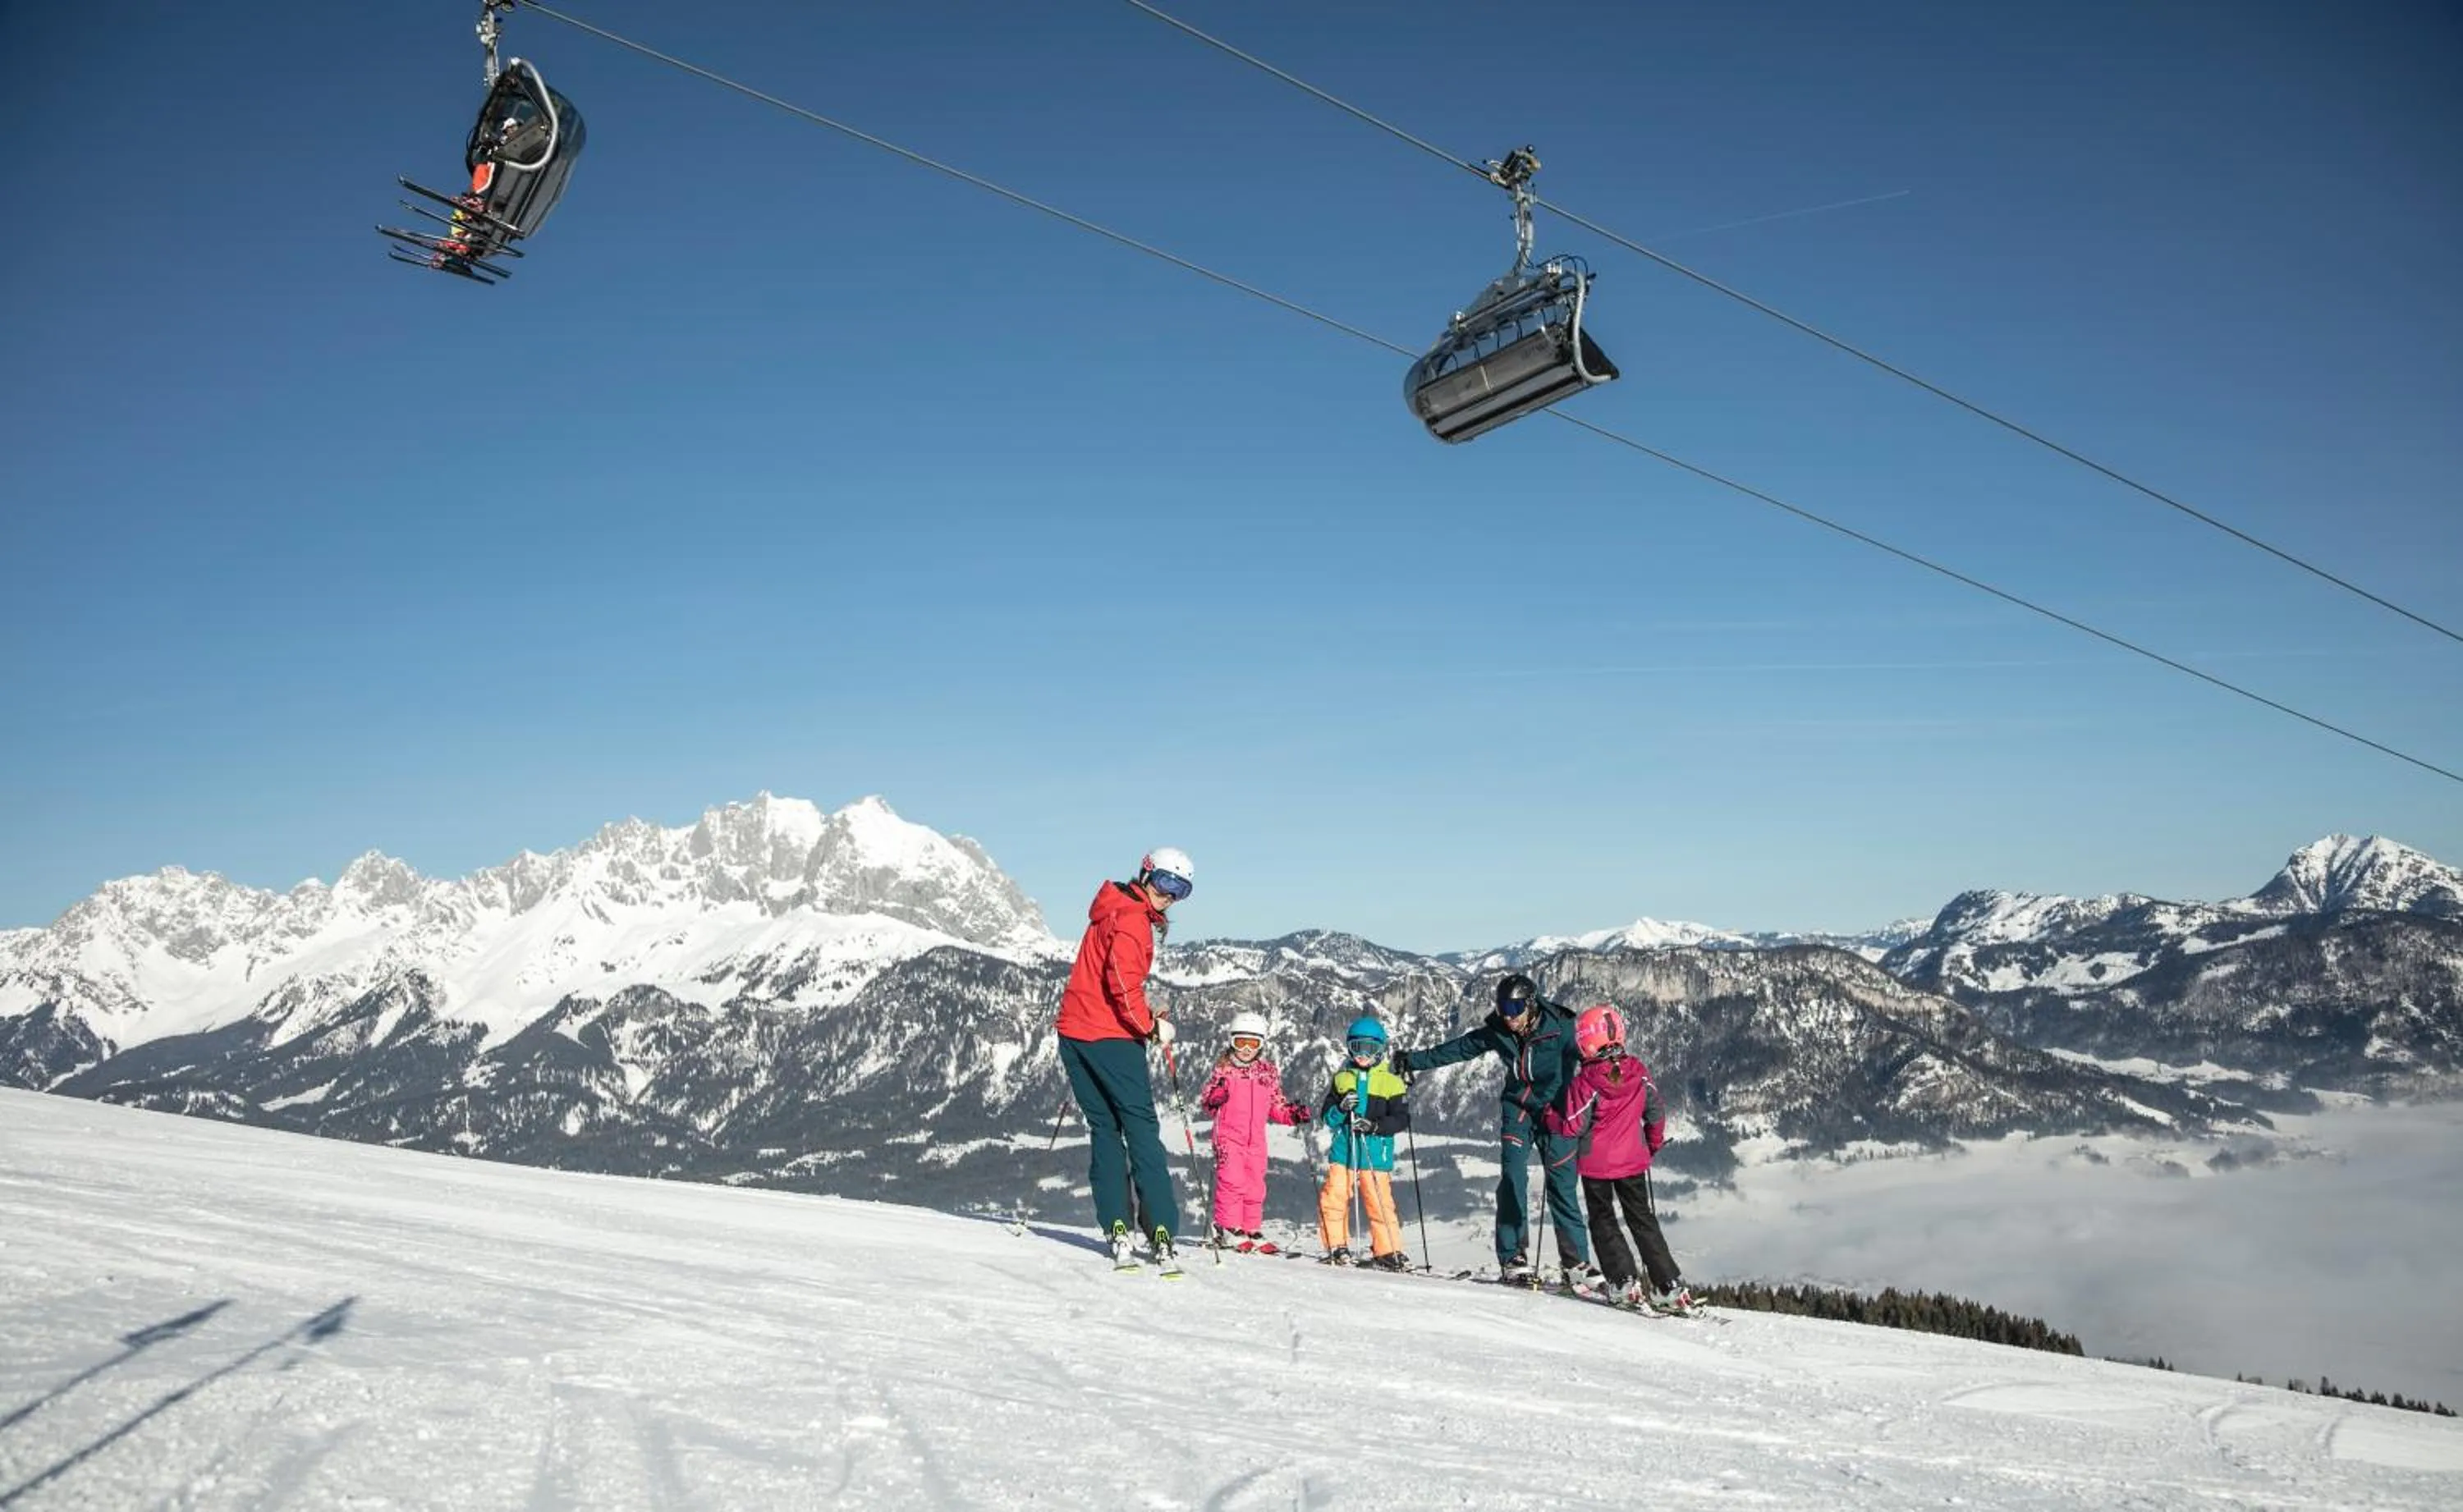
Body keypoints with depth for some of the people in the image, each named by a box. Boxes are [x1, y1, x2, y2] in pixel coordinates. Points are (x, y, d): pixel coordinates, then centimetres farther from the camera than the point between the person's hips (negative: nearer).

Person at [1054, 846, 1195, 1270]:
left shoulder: (1113, 910, 19)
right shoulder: (1132, 918, -10)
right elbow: (1122, 984, -20)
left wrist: (1144, 1012, 15)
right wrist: (1150, 1025, -10)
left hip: (1074, 1031, 9)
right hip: (1111, 1036, -9)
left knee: (1103, 1128, 9)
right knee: (1142, 1129, -7)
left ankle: (1116, 1229, 4)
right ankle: (1161, 1232, -11)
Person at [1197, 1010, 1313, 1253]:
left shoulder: (1269, 1072, 11)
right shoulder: (1224, 1069, -1)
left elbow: (1277, 1106, 18)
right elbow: (1205, 1104, -1)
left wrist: (1294, 1114, 1)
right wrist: (1216, 1098, -23)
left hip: (1256, 1138, 5)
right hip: (1229, 1135, -4)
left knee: (1256, 1185, 8)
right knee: (1232, 1180, -12)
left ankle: (1251, 1230, 19)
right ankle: (1228, 1228, -1)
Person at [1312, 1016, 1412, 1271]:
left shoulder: (1391, 1082, 3)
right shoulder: (1342, 1078, 11)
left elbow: (1402, 1119, -3)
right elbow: (1327, 1116, 9)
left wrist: (1375, 1125, -17)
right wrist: (1341, 1109, -13)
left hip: (1376, 1152, -2)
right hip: (1343, 1151, 3)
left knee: (1380, 1202, -4)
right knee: (1333, 1198, -3)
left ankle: (1388, 1252, 7)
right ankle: (1337, 1248, 10)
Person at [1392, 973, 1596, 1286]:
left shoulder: (1560, 1027, -15)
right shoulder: (1497, 1032, -4)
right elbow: (1457, 1049, 6)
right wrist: (1415, 1060, 5)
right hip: (1517, 1107, 3)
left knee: (1561, 1184, -7)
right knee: (1513, 1180, -11)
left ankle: (1577, 1262, 3)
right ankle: (1513, 1259, -6)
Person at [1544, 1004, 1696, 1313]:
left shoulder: (1584, 1082, -20)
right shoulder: (1639, 1072, -6)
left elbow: (1572, 1127, -17)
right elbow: (1656, 1114, 5)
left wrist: (1549, 1115, 3)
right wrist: (1654, 1144, 22)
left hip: (1596, 1164, -4)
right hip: (1633, 1160, 4)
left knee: (1603, 1221, 12)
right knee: (1643, 1220, 14)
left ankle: (1625, 1284, 3)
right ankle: (1670, 1288, 10)